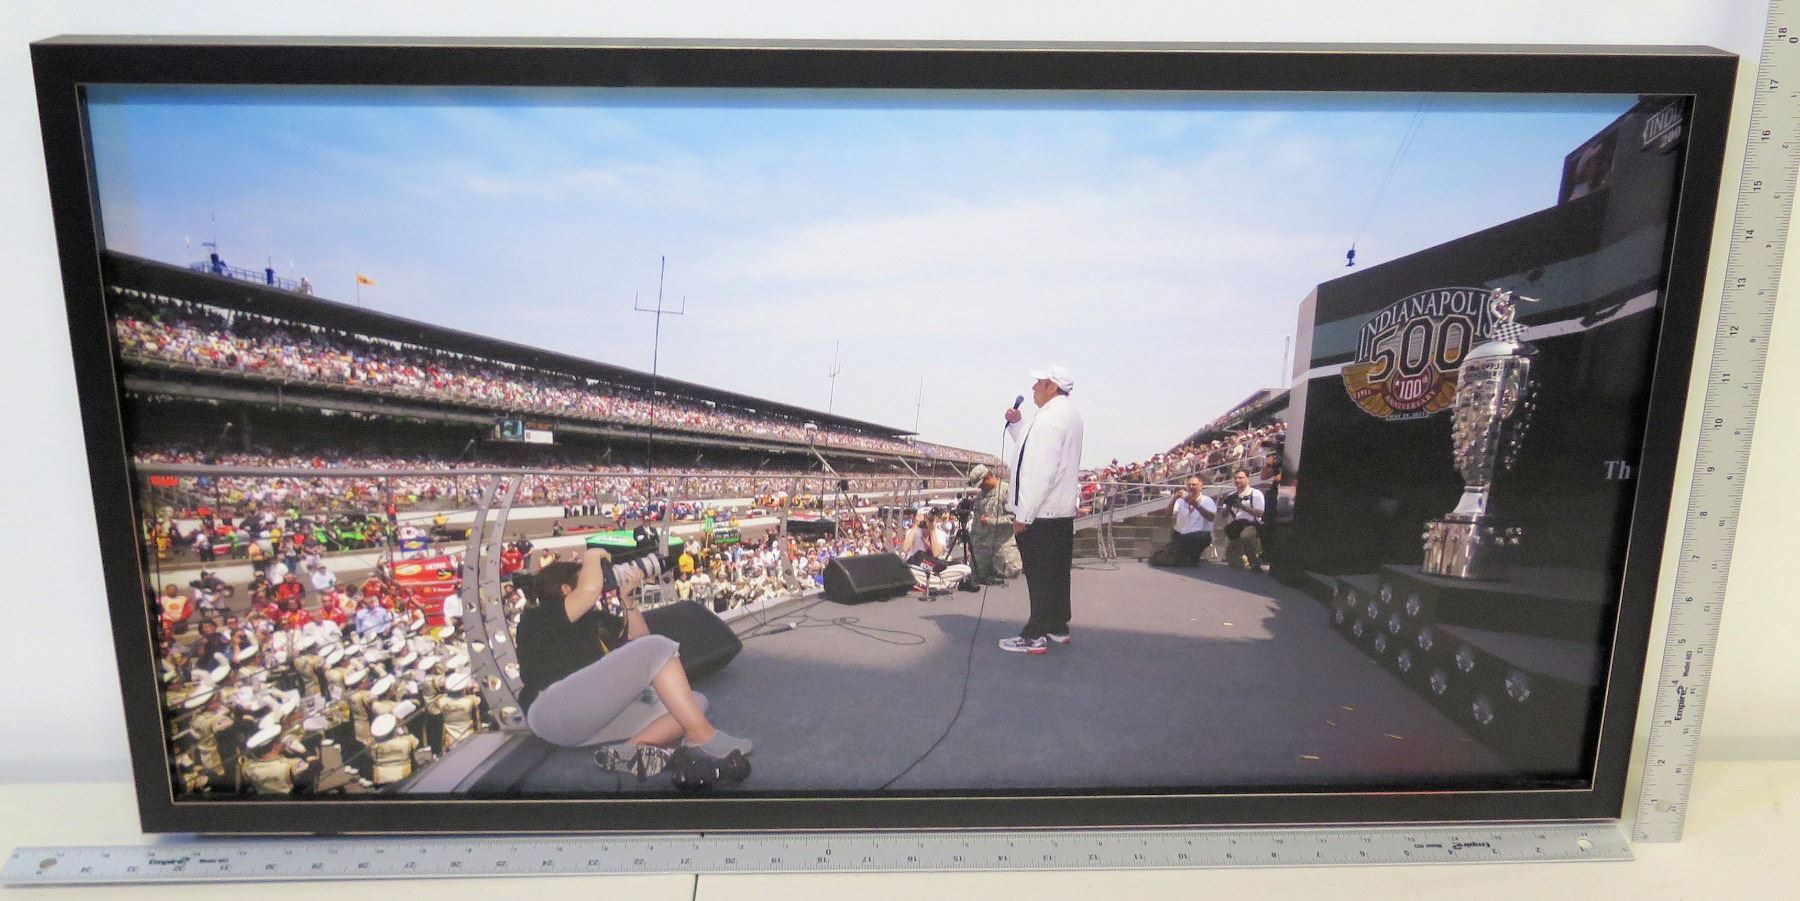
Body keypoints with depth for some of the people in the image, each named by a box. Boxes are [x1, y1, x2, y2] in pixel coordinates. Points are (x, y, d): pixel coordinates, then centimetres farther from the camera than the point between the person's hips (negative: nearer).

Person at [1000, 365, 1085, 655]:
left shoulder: (1050, 417, -17)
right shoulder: (1069, 414, 15)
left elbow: (1040, 470, -23)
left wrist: (1023, 514, -21)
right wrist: (1016, 425, 12)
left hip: (1041, 512, -10)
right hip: (1062, 509, 10)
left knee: (1040, 576, -5)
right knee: (1057, 574, 16)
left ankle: (1035, 636, -1)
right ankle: (1058, 627, 24)